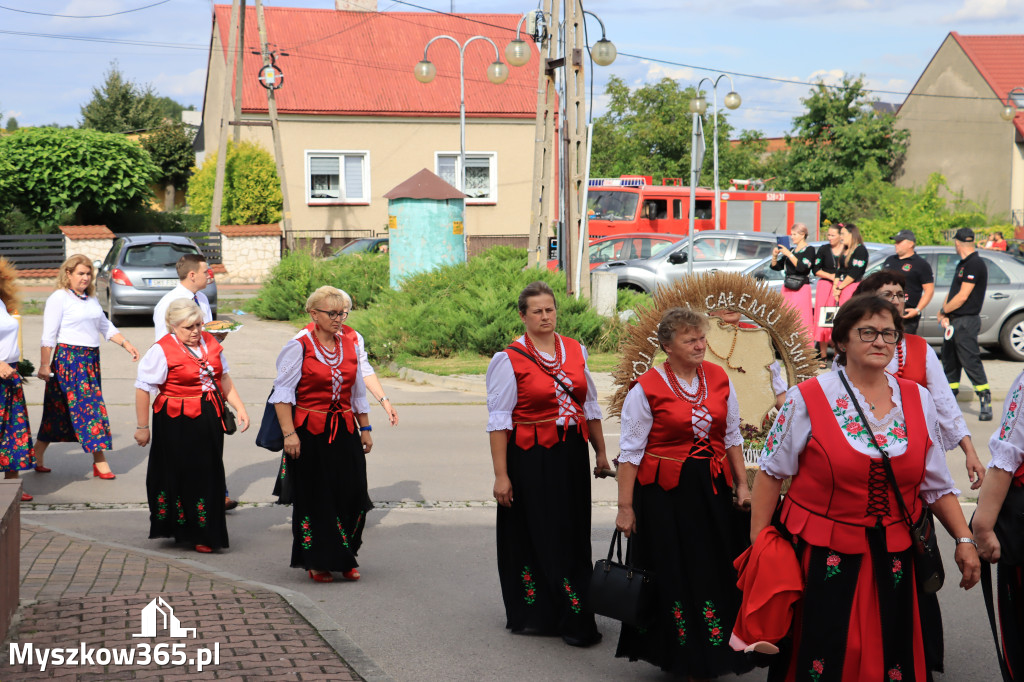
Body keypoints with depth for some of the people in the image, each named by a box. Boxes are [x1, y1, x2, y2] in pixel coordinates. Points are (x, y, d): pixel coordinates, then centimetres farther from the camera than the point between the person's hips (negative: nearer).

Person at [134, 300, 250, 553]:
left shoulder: (209, 342, 7)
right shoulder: (162, 350, -12)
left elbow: (223, 377, 18)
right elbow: (142, 389, -12)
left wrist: (239, 406, 9)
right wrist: (142, 427, -11)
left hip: (209, 420, 6)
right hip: (176, 424, -6)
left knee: (209, 474, 11)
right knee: (180, 475, 0)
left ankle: (204, 534, 23)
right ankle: (183, 531, 11)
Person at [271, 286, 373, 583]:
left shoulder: (349, 345, 10)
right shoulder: (299, 346, -7)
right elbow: (282, 392, -10)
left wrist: (365, 428, 16)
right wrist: (289, 433, -17)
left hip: (345, 431, 5)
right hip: (311, 433, -5)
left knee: (352, 495, 0)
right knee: (315, 499, 1)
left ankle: (345, 559, 15)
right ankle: (318, 562, 14)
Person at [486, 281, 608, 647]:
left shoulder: (575, 350, 8)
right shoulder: (509, 359, -7)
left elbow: (590, 405, 16)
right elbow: (498, 420, -10)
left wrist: (601, 452, 14)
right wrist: (501, 475, -14)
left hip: (572, 455, 5)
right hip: (531, 460, -4)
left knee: (573, 535, 7)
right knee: (535, 536, 0)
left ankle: (574, 619, 16)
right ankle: (533, 613, 11)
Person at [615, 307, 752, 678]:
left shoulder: (718, 378, 4)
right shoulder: (647, 388, -10)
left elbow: (732, 437, 13)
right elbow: (630, 452, -8)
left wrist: (742, 485, 8)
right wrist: (625, 507, -9)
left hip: (713, 489, 4)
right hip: (664, 494, -4)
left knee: (716, 573, 7)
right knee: (673, 576, 3)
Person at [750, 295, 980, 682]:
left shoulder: (918, 401, 6)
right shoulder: (808, 399, -5)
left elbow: (937, 485, 11)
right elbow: (772, 473, -1)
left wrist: (964, 540, 3)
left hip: (894, 560, 3)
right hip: (820, 558, -3)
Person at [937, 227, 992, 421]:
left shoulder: (975, 265, -15)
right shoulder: (963, 264, 16)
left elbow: (962, 297, -19)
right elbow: (953, 291, 16)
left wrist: (943, 311, -6)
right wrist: (945, 315, 2)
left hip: (966, 322, -10)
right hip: (954, 323, 10)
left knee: (971, 362, -11)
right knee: (949, 362, 13)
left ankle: (986, 403, -8)